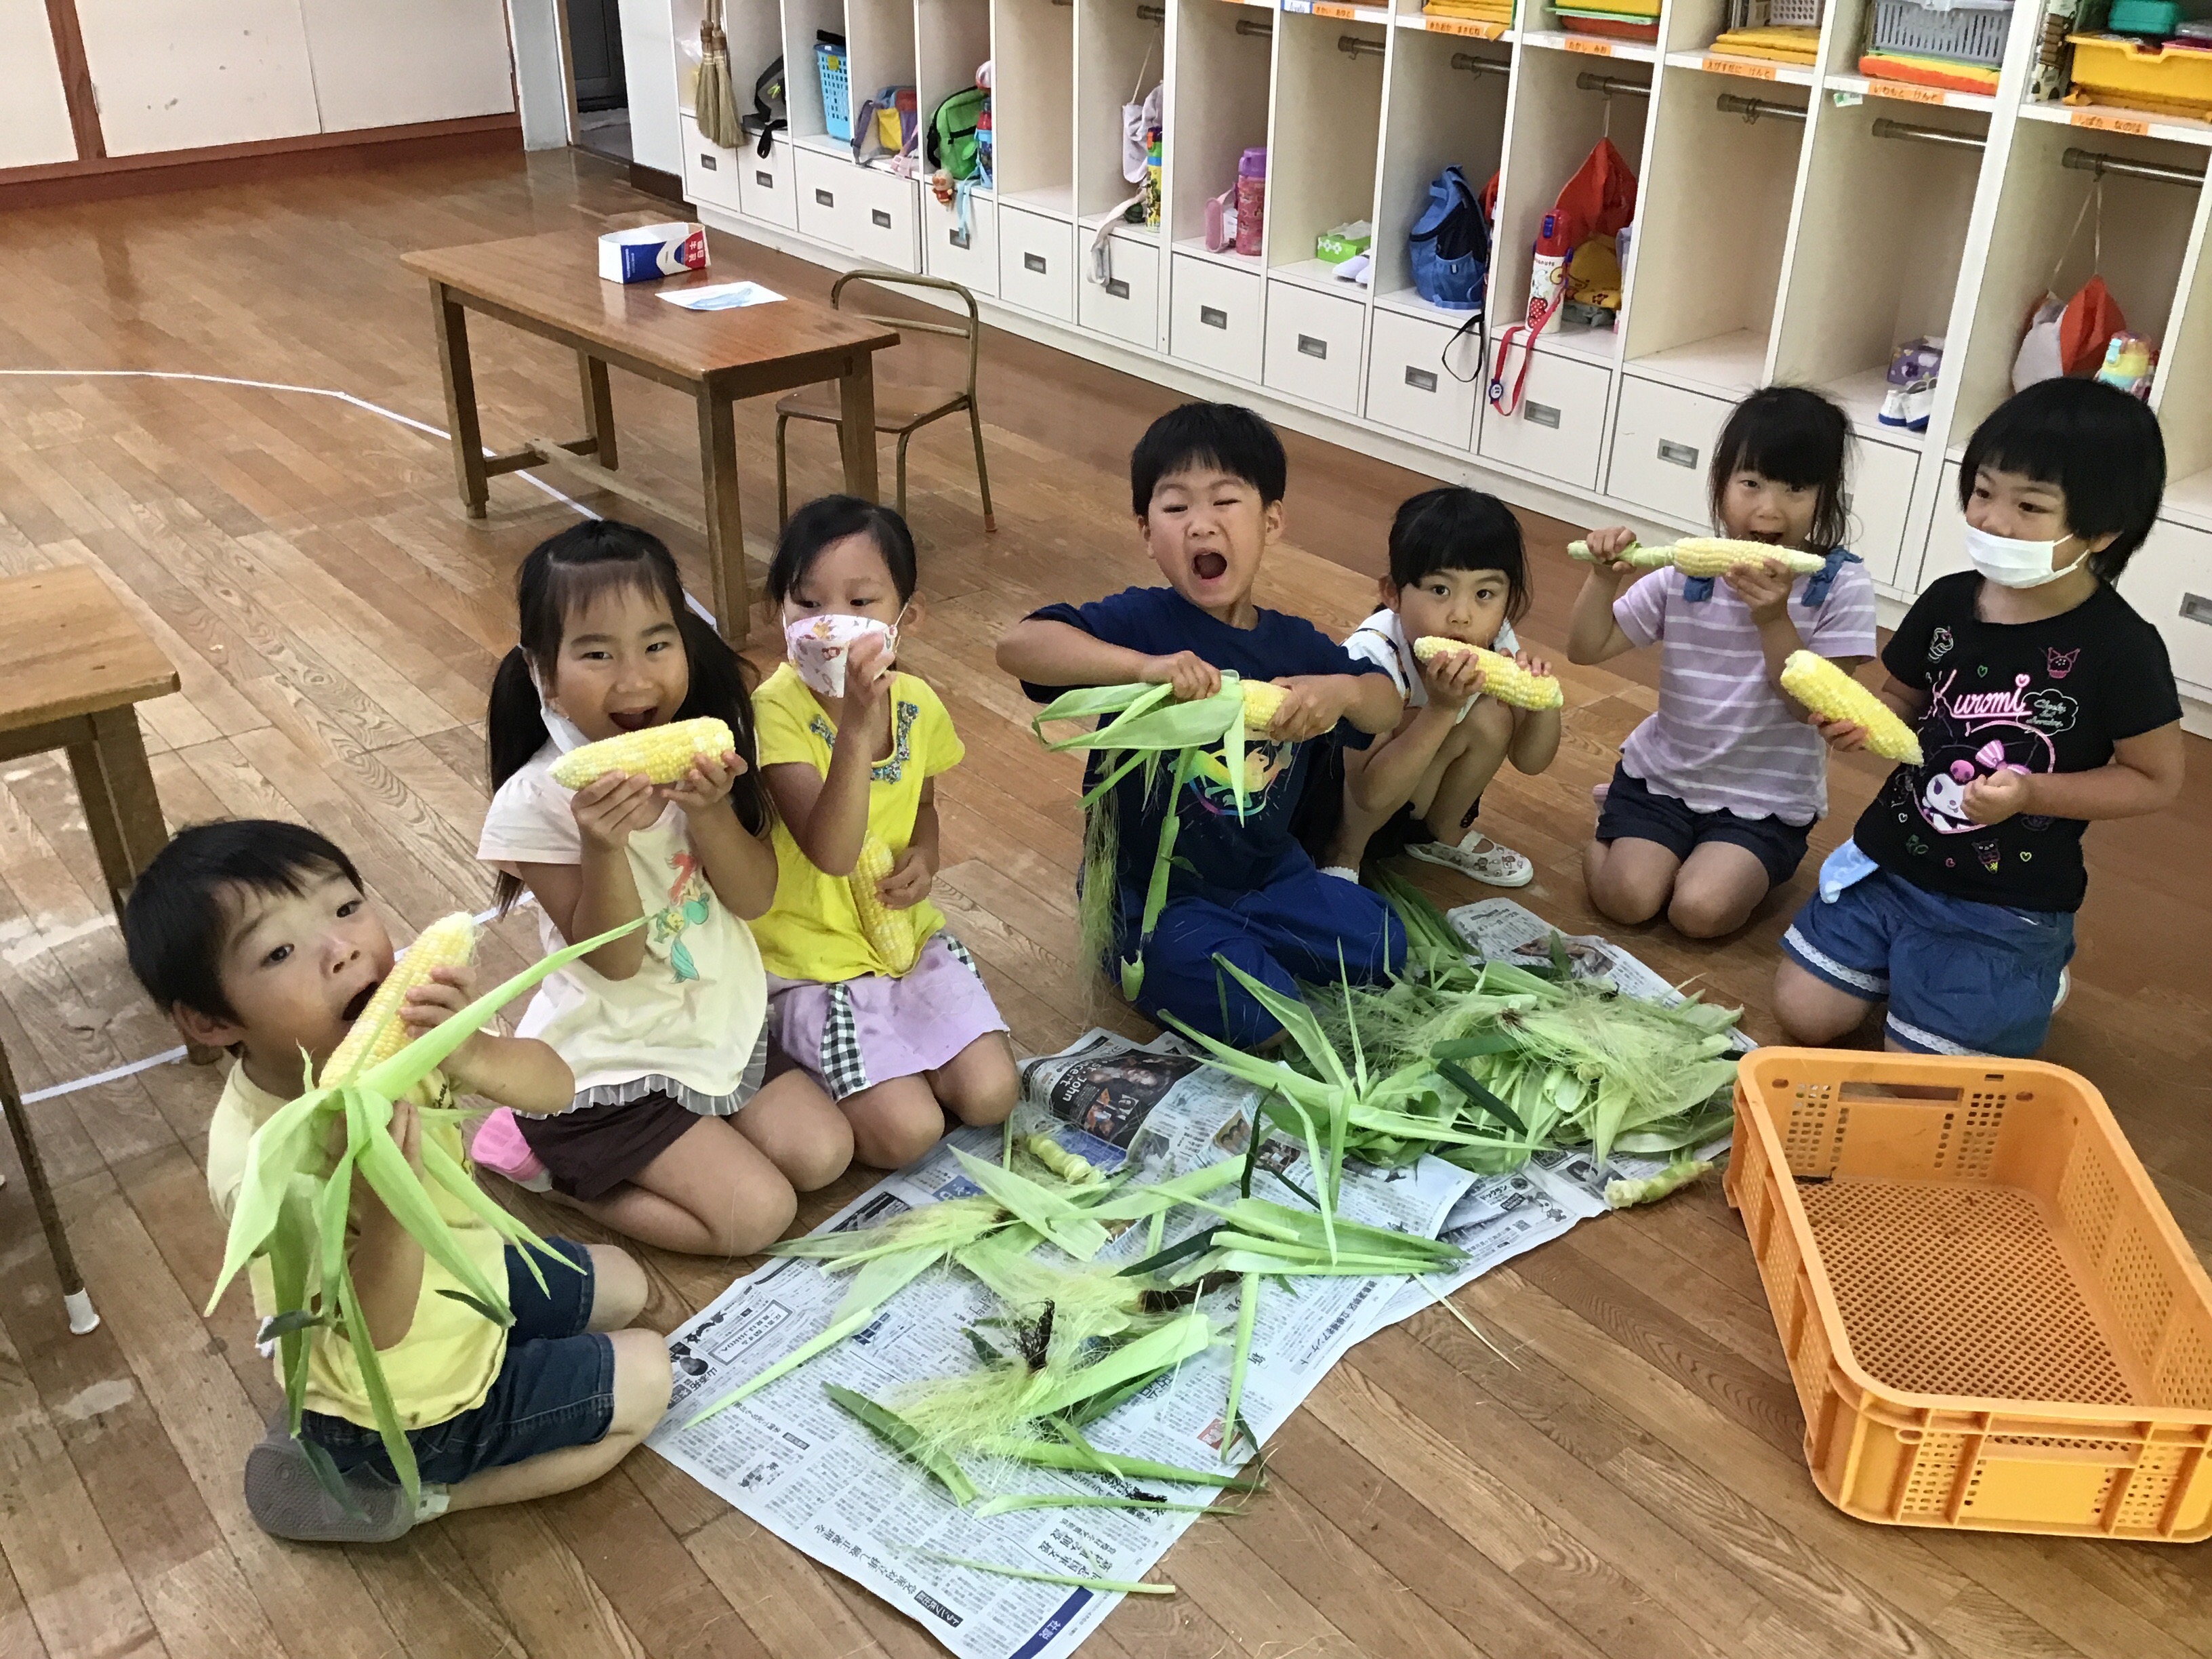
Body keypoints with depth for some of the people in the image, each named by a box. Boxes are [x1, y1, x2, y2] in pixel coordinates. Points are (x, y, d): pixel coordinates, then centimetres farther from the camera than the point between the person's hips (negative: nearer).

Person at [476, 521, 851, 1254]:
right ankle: (556, 1164, 8)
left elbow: (755, 897, -9)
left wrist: (710, 812, -29)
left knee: (823, 1152, 0)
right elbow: (613, 959, -20)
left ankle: (608, 1154, 15)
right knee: (757, 1215, -11)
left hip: (723, 1021, 6)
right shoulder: (535, 802, -23)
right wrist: (603, 844, -38)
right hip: (612, 1063, -6)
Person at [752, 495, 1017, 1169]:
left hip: (907, 932, 5)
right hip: (814, 957, -5)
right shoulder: (780, 709, -22)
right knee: (908, 1131, -15)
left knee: (989, 1095, -8)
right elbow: (831, 852, -34)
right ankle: (806, 1059, 12)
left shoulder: (918, 704, -4)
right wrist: (856, 728, -46)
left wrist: (923, 857, -6)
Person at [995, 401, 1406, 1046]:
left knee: (1381, 948, 0)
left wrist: (1341, 690, -21)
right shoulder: (1143, 622, -17)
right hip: (1151, 890, -6)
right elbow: (1018, 644, -31)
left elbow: (1389, 707, 4)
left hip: (1266, 873, 6)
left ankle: (1235, 938, 14)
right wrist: (1143, 666, -45)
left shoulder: (1294, 644, 0)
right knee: (1250, 1013, -22)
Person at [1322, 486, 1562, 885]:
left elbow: (1530, 761, -5)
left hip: (1414, 795, 6)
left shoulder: (1494, 641, -16)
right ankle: (1344, 853, -7)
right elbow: (1369, 792, -36)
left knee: (1491, 718, -16)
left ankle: (1442, 836, 11)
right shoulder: (1371, 656, -34)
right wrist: (1441, 709, -45)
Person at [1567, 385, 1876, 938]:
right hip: (1663, 772, 2)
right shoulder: (1685, 571, -5)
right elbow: (1588, 649, -3)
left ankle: (1750, 866, 12)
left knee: (1699, 911, -21)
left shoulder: (1842, 585, -13)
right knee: (1626, 897, -15)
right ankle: (1612, 828, 17)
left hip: (1766, 798, -2)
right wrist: (1604, 578, -22)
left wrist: (1773, 619, -32)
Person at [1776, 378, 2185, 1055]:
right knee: (1801, 1016, 3)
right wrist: (1861, 722, -11)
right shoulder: (1948, 602, -4)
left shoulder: (2120, 648, -18)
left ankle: (2032, 979, 23)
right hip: (1887, 863, 5)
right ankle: (1907, 962, 30)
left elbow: (2156, 779, -9)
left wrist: (2030, 792, -23)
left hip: (2003, 907, -4)